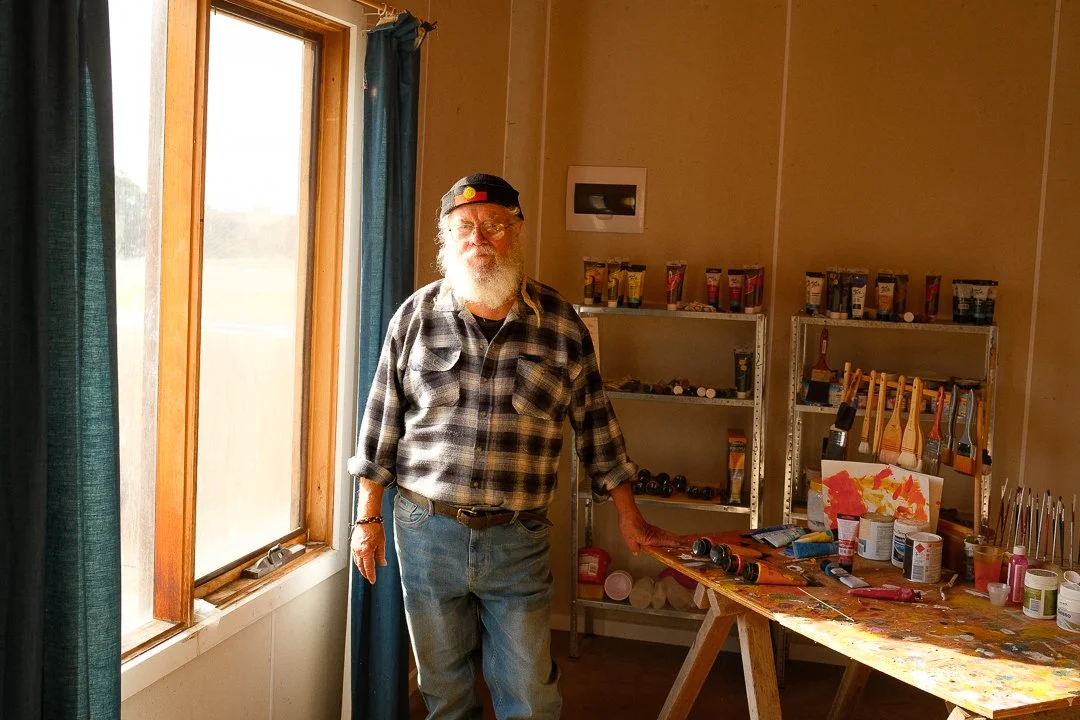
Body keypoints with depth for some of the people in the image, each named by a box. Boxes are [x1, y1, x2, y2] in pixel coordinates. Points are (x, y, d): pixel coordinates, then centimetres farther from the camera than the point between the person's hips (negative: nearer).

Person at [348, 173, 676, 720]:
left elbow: (595, 425, 6)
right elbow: (382, 420, 5)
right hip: (427, 531, 1)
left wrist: (630, 519, 8)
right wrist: (367, 517, 5)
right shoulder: (417, 315, 0)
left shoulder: (559, 324, -1)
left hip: (519, 539, 0)